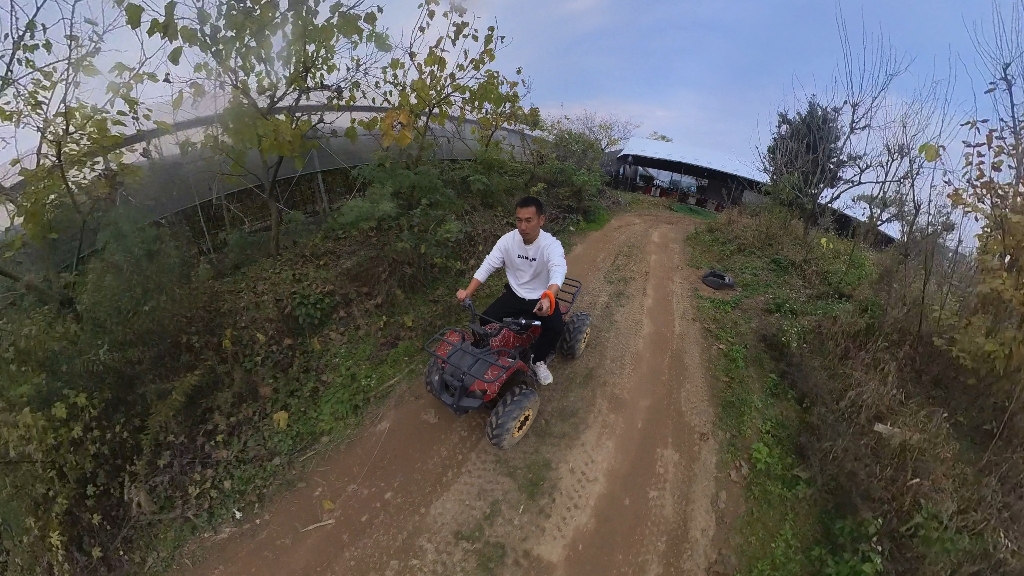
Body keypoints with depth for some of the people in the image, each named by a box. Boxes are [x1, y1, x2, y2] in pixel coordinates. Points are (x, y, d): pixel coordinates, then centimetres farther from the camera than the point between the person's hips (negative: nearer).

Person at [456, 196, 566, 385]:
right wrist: (468, 291, -28)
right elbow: (487, 266, -13)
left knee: (555, 328, -26)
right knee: (487, 320, -16)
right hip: (514, 294, 3)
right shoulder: (508, 240, -11)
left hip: (542, 298, -3)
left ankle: (539, 360, 4)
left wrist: (548, 298, -62)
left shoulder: (551, 245, -22)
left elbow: (558, 272, -41)